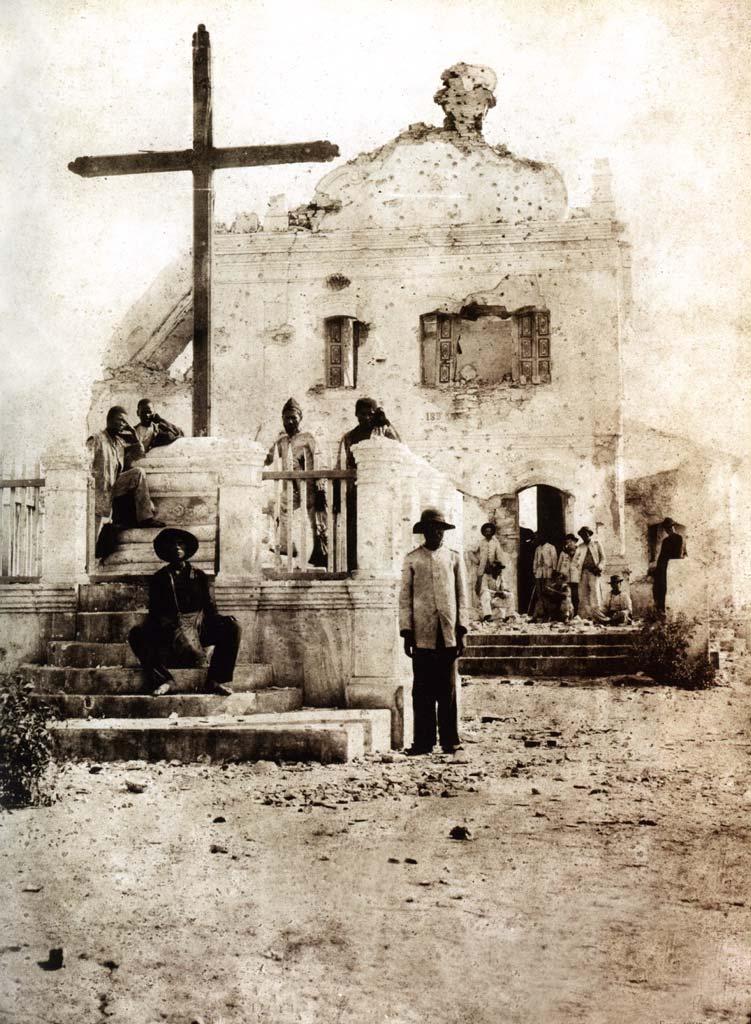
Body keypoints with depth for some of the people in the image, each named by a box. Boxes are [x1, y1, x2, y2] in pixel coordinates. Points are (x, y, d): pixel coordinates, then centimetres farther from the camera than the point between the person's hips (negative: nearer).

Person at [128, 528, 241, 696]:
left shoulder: (198, 575, 16)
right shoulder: (159, 578, 15)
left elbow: (210, 607, 13)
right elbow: (154, 611, 9)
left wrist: (221, 620, -10)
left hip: (198, 628, 1)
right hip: (167, 631, -1)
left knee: (232, 628, -25)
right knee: (136, 635, -29)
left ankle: (216, 680, -24)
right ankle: (162, 679, -27)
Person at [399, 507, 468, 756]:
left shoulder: (454, 558, 11)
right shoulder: (412, 559, 8)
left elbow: (461, 595, 10)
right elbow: (405, 597, 7)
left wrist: (461, 630, 3)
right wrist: (406, 631, -1)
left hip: (448, 633, 1)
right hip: (422, 633, -1)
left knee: (448, 689, 2)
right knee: (422, 690, 0)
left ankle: (449, 740, 8)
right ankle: (423, 741, 5)